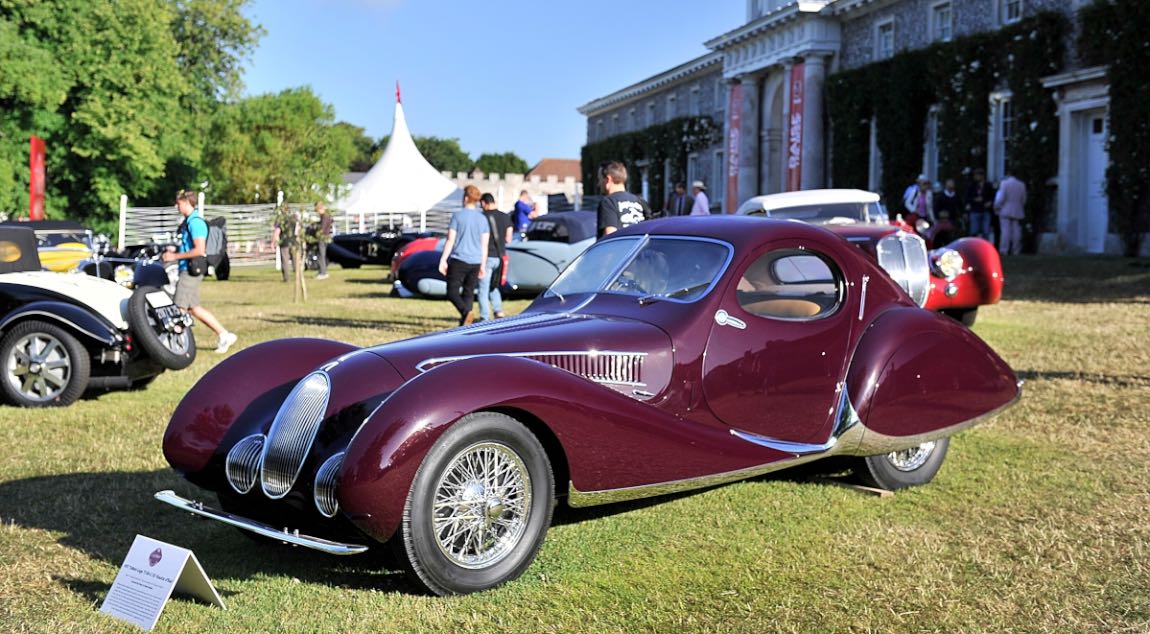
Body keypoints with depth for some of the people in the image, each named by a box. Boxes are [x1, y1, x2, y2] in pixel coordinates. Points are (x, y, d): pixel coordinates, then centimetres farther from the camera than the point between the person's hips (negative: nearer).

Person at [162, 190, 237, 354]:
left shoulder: (195, 222, -15)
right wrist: (171, 252, 11)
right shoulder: (188, 221, 16)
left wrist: (175, 256, -18)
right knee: (193, 308, 12)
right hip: (186, 270, 10)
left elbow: (199, 250, -23)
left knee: (180, 308, -7)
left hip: (192, 269, -10)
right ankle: (224, 335, 13)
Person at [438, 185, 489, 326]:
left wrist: (443, 260, -4)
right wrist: (483, 265, 15)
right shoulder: (482, 219, 8)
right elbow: (484, 245, 8)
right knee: (468, 293, 10)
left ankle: (466, 312, -26)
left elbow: (450, 240, -8)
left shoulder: (458, 216, -5)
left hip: (458, 260, -4)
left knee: (452, 292, -1)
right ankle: (463, 325, 7)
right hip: (475, 262, 4)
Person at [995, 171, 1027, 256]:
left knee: (1005, 230, -6)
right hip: (1017, 212, 4)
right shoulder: (1022, 185, 5)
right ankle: (1015, 251, 3)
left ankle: (1004, 250, -10)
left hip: (1005, 211, -4)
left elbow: (1001, 198, -12)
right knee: (1016, 231, 4)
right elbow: (1024, 200, 8)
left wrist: (996, 208, 1)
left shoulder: (1004, 183, -8)